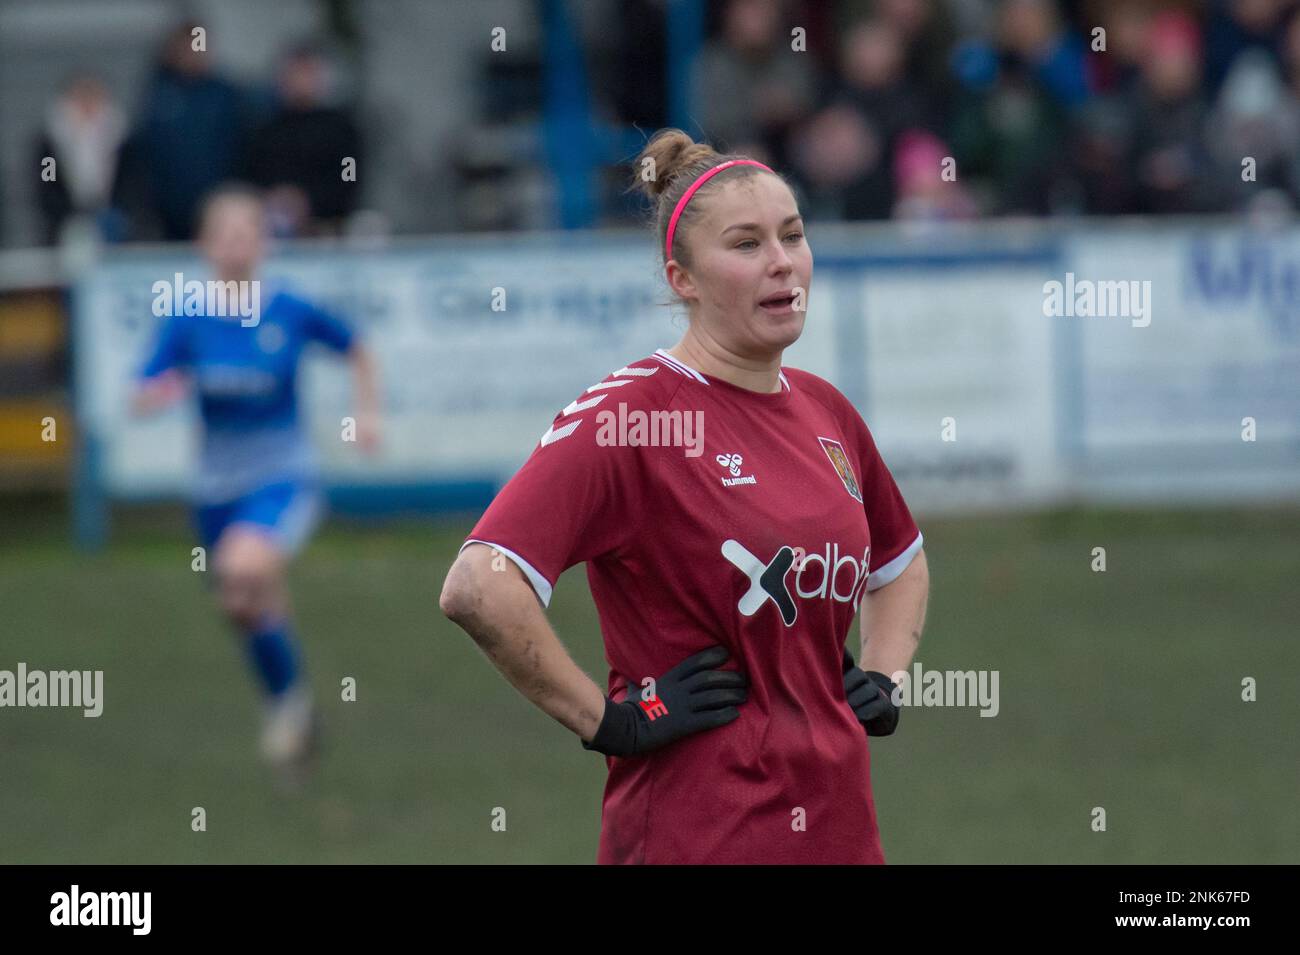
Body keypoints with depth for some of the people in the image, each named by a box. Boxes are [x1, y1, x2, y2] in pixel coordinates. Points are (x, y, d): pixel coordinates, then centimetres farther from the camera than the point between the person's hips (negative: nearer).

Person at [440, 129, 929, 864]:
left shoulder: (825, 412, 11)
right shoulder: (629, 414, -11)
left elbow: (902, 563, 32)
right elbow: (478, 587, -23)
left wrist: (882, 679, 15)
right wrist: (608, 722, -18)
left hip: (839, 829, 7)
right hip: (695, 836, -7)